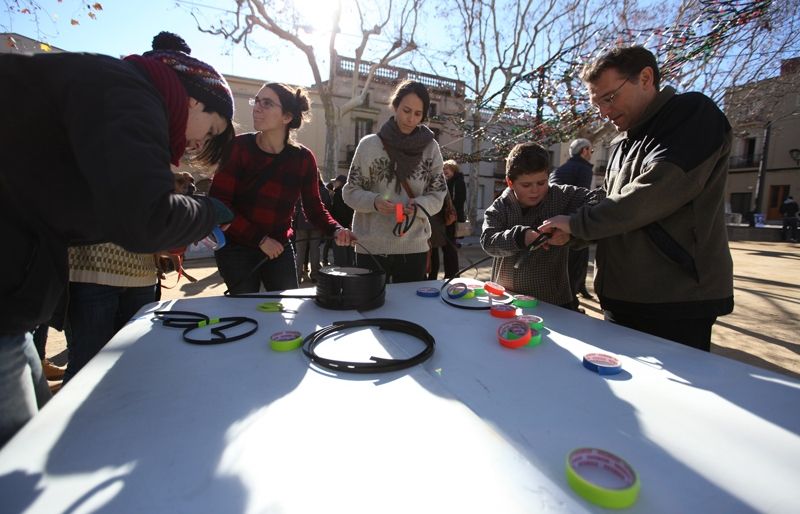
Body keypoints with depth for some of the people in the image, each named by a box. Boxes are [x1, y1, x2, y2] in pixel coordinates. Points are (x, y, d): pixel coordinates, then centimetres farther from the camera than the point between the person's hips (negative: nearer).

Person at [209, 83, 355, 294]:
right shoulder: (240, 146, -11)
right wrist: (259, 238, -19)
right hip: (236, 249, -1)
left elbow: (314, 207, -2)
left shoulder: (303, 158, -5)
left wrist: (336, 230, -21)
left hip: (279, 248, 2)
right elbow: (217, 202, -13)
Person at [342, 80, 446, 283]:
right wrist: (374, 201, -17)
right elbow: (350, 192, 2)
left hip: (414, 247, 2)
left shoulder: (430, 147, 4)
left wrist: (418, 206, -16)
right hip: (371, 247, -1)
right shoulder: (369, 144, 0)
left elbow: (437, 195, 5)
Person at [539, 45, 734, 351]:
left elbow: (653, 193, -22)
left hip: (677, 301, -7)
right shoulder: (621, 143, 16)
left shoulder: (693, 114, -7)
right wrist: (570, 235, 0)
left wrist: (577, 223, -14)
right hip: (622, 297, 7)